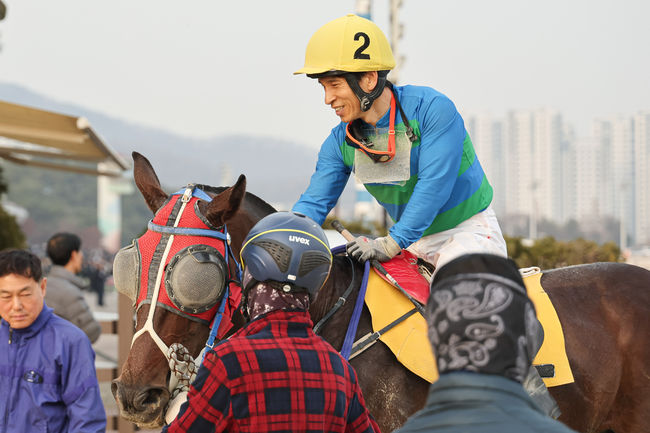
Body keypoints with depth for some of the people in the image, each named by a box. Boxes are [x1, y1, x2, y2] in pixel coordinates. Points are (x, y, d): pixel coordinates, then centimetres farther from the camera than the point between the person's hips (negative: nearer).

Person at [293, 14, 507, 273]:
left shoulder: (432, 109, -20)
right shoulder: (340, 143, -2)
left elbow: (434, 185, -27)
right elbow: (314, 202, -4)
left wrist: (390, 244, -35)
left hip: (469, 231, -6)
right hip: (415, 241, 6)